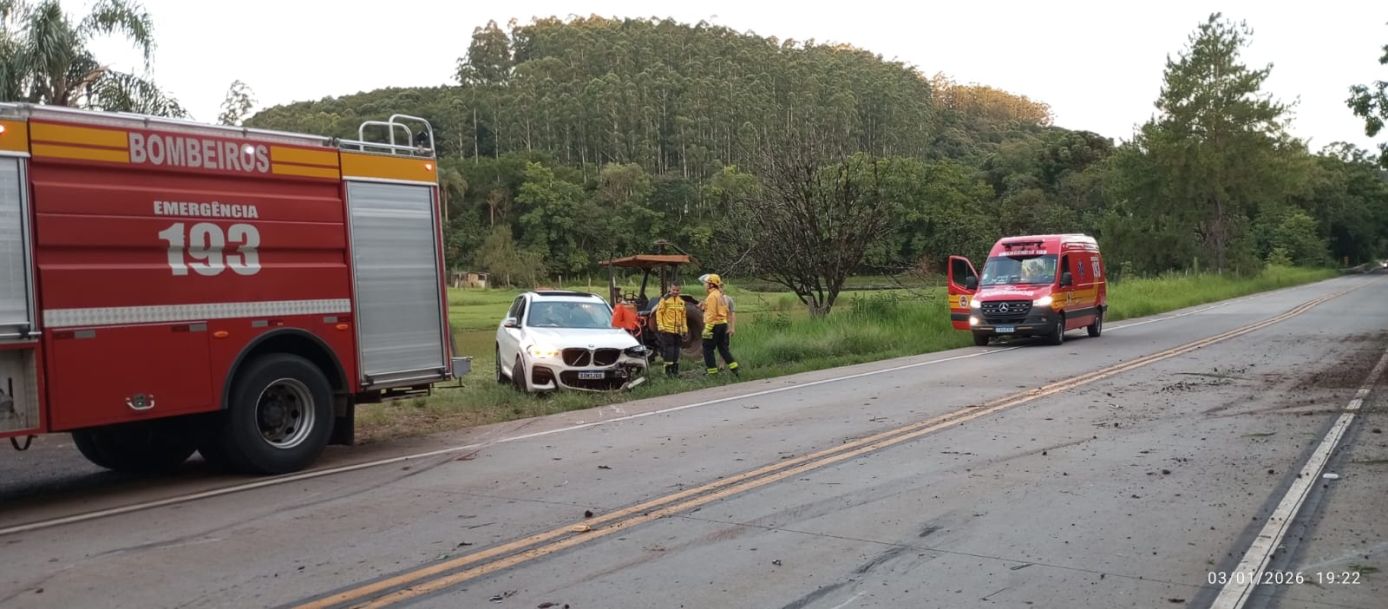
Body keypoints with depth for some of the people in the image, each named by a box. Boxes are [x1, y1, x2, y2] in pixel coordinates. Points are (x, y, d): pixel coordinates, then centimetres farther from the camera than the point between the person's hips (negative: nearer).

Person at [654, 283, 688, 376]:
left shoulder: (681, 301, 13)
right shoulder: (664, 299, -5)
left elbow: (683, 316, 19)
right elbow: (659, 313, -7)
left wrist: (685, 328, 16)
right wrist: (660, 326, -14)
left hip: (678, 330, 6)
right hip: (667, 329, -6)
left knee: (676, 350, 10)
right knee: (668, 349, -7)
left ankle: (675, 369, 18)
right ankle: (668, 369, -1)